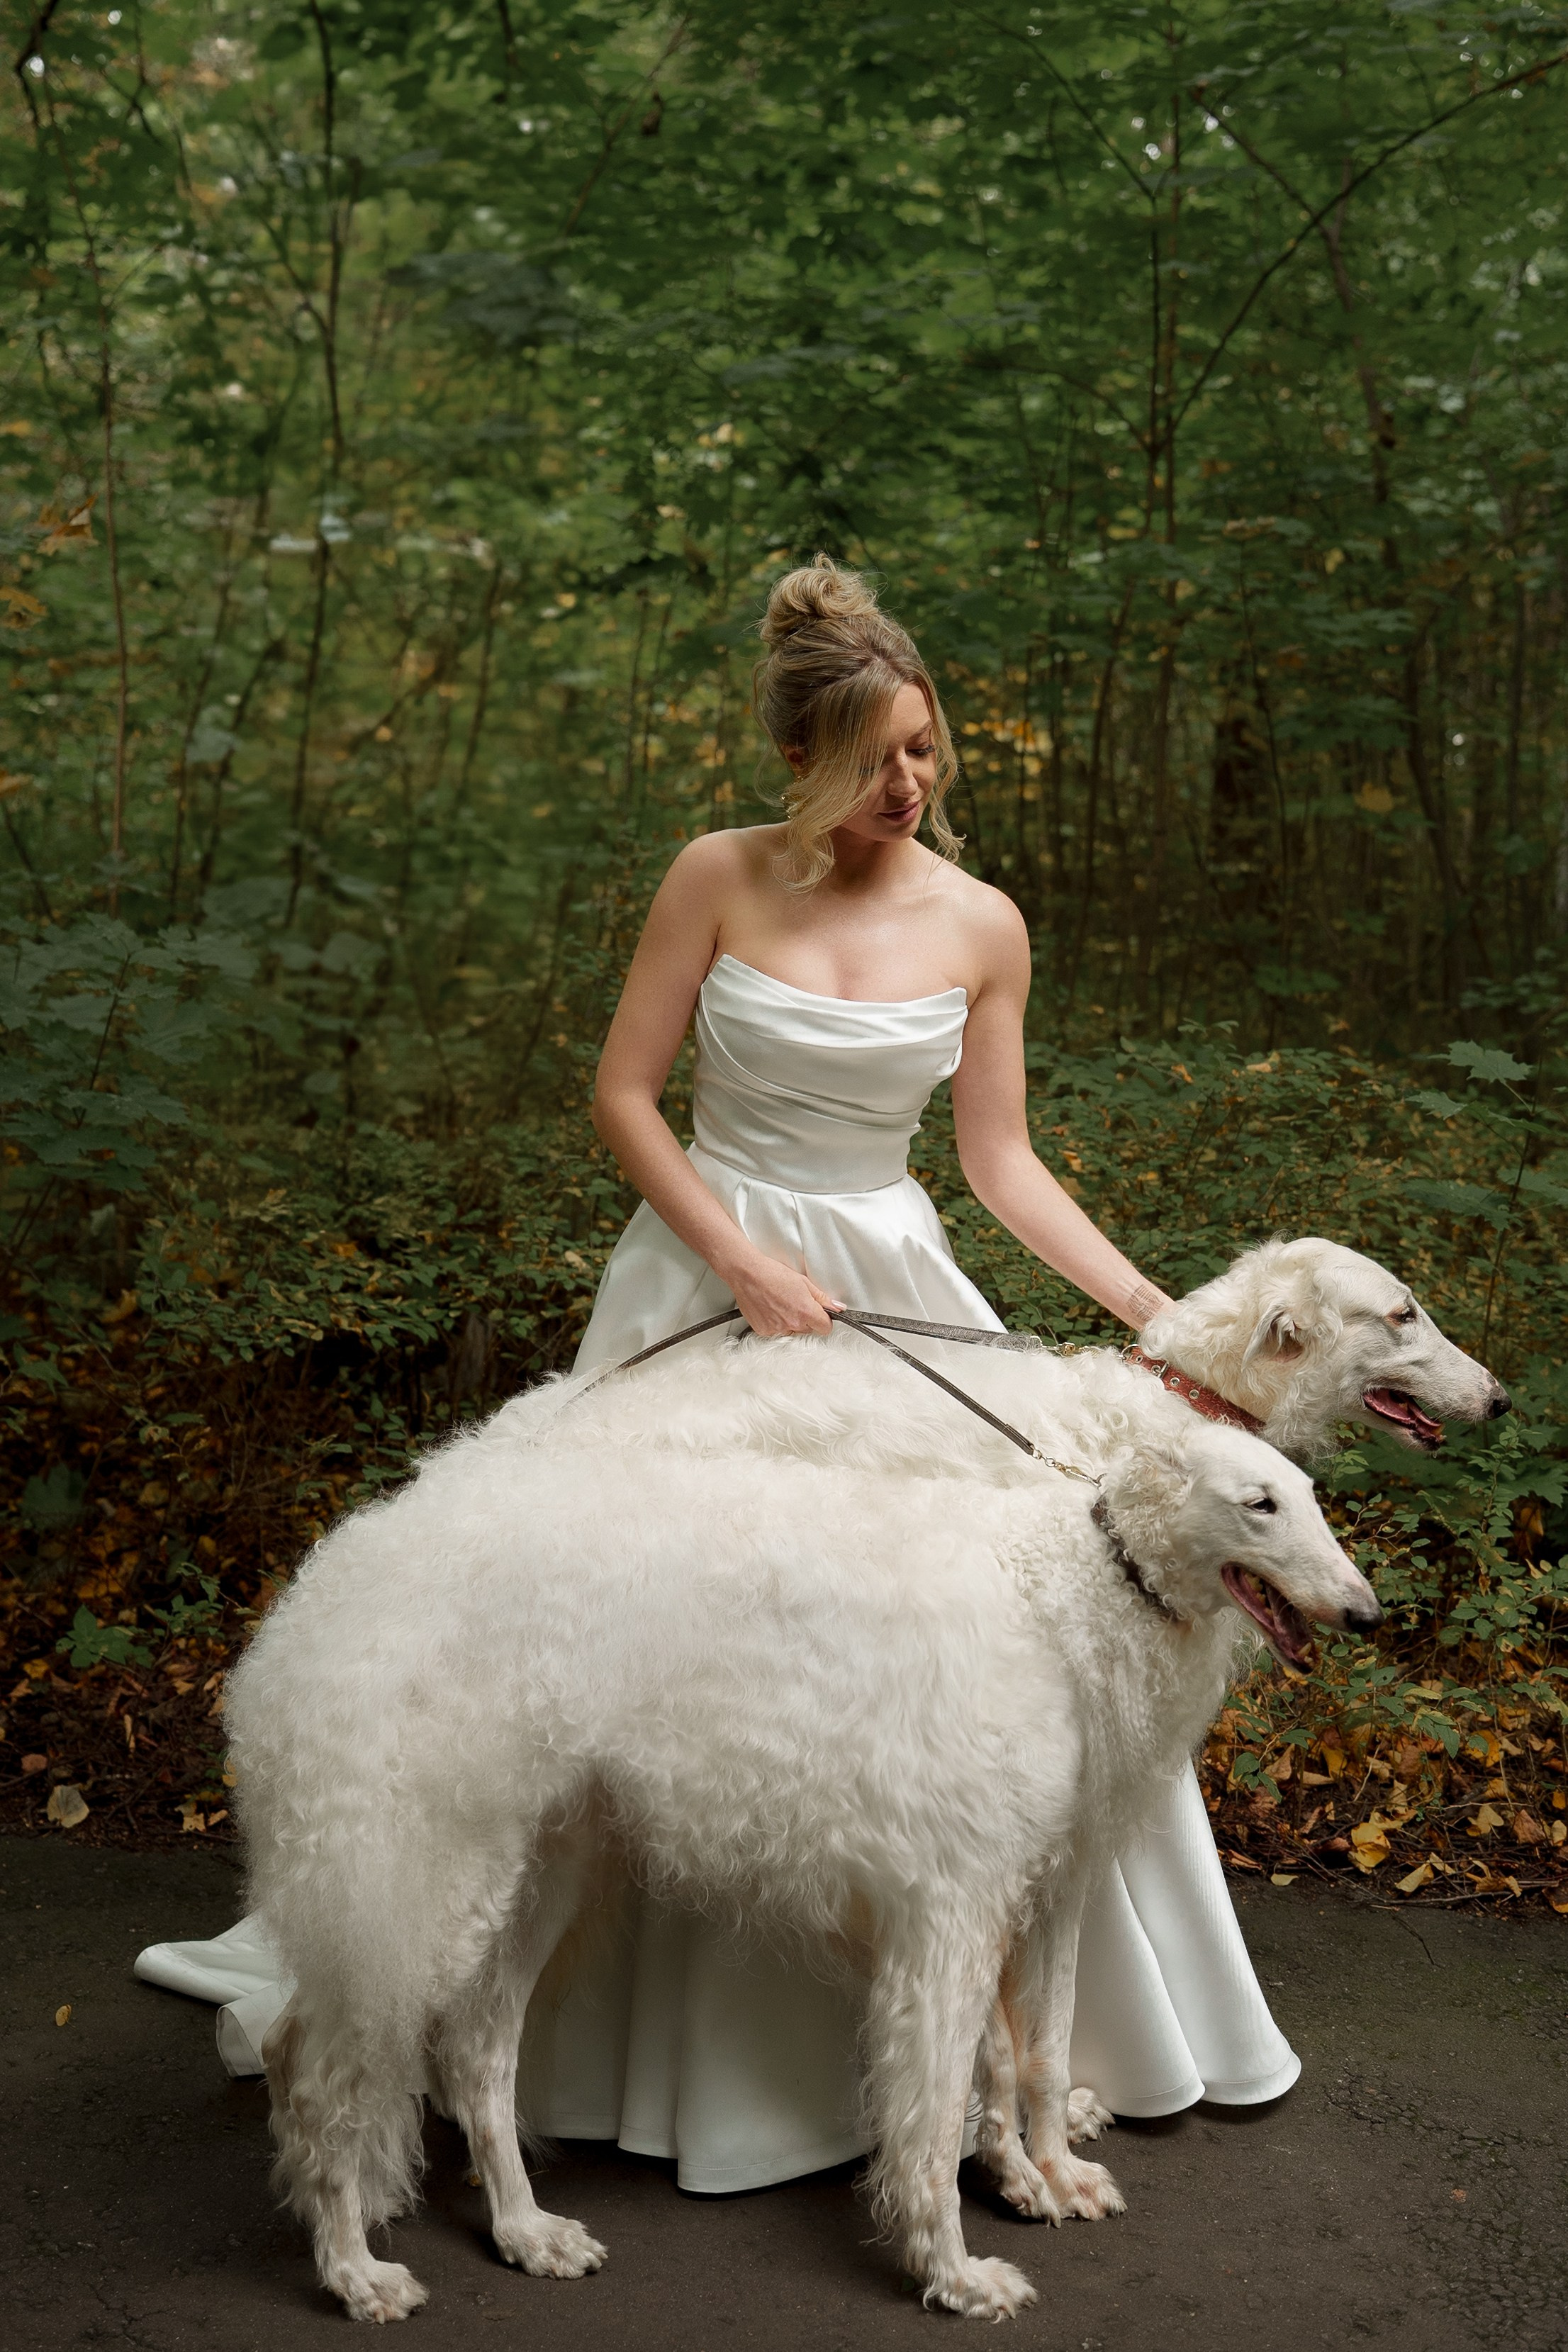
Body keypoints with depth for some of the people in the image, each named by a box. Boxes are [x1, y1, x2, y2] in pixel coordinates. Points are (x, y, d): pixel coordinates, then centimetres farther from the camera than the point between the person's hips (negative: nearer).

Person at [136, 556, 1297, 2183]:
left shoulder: (982, 928, -1)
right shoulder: (720, 878, -8)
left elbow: (1001, 1159, 3)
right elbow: (623, 1097, -6)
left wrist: (1151, 1306, -5)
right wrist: (749, 1266, -16)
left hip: (893, 1289, 3)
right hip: (706, 1275, -2)